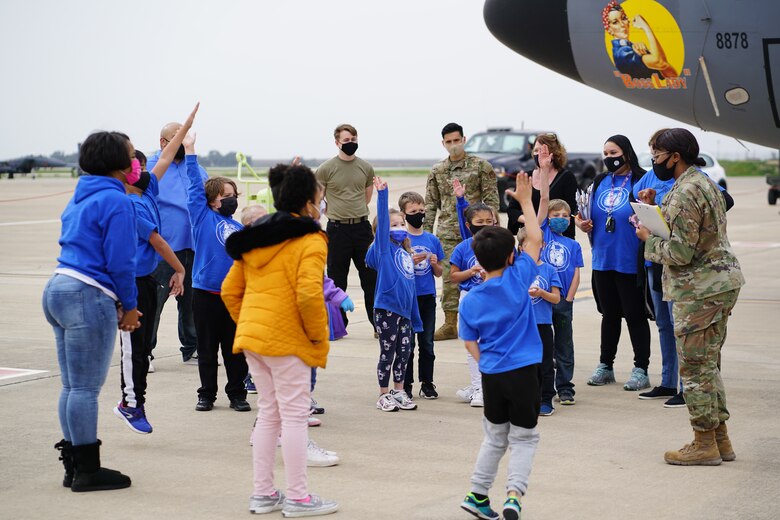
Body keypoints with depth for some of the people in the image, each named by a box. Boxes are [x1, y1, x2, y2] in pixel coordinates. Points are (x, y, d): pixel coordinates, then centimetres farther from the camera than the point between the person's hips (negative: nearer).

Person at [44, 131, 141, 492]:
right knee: (86, 388, -4)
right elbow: (120, 261, -15)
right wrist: (129, 306, -2)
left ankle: (74, 466, 18)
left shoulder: (82, 197, 17)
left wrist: (118, 303, 17)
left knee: (73, 386, 13)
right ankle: (87, 471, 2)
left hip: (59, 289, 9)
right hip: (88, 298, -9)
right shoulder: (115, 200, -11)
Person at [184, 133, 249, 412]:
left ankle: (237, 394, 17)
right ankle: (207, 394, 16)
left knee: (235, 349, 8)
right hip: (205, 292, -3)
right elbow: (195, 186, -4)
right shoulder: (203, 216, 0)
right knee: (207, 348, 6)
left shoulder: (239, 228, 11)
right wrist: (189, 151, -7)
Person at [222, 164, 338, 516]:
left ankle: (263, 493, 19)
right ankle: (297, 497, 5)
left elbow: (230, 291, 13)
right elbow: (309, 295, -22)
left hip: (251, 336, 8)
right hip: (287, 341, -8)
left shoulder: (255, 240, 14)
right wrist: (319, 335, -10)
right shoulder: (310, 242, -9)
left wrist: (247, 324, 18)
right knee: (294, 415, 1)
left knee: (268, 413, 16)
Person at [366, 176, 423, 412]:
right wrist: (382, 194, -28)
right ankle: (384, 395, 13)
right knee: (387, 354, 2)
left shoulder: (406, 253, 13)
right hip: (386, 309, -6)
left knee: (403, 353, 11)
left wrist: (416, 319, 18)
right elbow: (382, 219, -18)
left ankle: (399, 393, 24)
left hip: (405, 311, 6)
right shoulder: (384, 248, -4)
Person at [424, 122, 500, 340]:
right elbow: (431, 204, 13)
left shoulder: (481, 166, 1)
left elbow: (491, 199, 0)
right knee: (449, 277, 0)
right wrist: (426, 231, 7)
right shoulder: (437, 171, 11)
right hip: (447, 233, 3)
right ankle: (450, 324, 5)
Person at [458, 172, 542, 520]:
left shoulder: (470, 301, 0)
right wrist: (525, 200, 6)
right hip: (523, 373, -3)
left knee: (496, 437, 21)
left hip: (491, 375, 3)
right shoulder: (517, 279, -8)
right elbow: (535, 239, 0)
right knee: (523, 438, 8)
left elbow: (470, 343, 4)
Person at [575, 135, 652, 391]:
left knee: (634, 315, 1)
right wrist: (585, 224, 1)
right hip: (603, 259, 6)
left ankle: (641, 370, 9)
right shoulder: (600, 182, 11)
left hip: (630, 261, -6)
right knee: (609, 314, 16)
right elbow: (592, 215, 20)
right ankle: (605, 366, 26)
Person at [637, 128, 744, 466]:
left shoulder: (685, 192, -19)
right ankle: (720, 439, 21)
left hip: (699, 289, -10)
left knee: (695, 367, -2)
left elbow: (681, 252, -23)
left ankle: (705, 445, 3)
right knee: (708, 364, 16)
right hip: (721, 282, 10)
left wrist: (649, 239, -6)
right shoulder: (704, 183, 14)